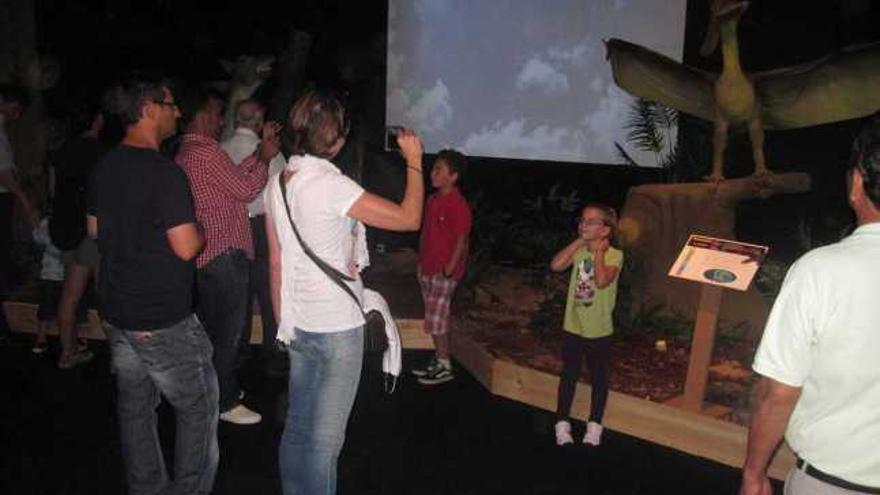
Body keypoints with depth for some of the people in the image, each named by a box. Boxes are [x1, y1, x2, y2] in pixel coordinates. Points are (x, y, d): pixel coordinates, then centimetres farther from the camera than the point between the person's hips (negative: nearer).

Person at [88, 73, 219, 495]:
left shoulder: (105, 167, 5)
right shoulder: (164, 172, -22)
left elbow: (94, 229, 17)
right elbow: (187, 247, -24)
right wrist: (198, 231, -4)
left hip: (116, 312, 8)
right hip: (163, 320, -8)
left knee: (134, 406, 18)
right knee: (198, 408, 7)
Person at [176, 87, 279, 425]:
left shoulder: (187, 151, 14)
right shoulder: (206, 151, -18)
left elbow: (234, 176, 12)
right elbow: (246, 190, -15)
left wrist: (260, 152, 10)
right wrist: (265, 159, -3)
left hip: (205, 253, 10)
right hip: (223, 253, -10)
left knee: (212, 327, 20)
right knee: (227, 329, 0)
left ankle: (217, 389, 33)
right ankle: (226, 402, 12)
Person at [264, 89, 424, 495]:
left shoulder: (277, 183, 4)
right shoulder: (332, 185, -19)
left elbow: (275, 263, 10)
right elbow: (409, 218, -17)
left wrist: (282, 322, 18)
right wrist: (414, 161, -5)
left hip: (298, 325, 8)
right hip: (338, 327, -8)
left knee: (297, 426, 19)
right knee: (325, 438, 5)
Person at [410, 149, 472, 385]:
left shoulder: (458, 204, -17)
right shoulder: (432, 200, 9)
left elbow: (462, 240, -18)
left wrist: (449, 269, -19)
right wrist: (420, 261, 16)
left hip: (443, 271, -8)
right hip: (427, 268, 8)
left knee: (436, 320, -2)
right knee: (434, 317, 15)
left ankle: (445, 367, 11)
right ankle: (438, 359, 28)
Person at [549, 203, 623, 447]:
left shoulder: (614, 255, -13)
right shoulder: (578, 250, 1)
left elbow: (602, 281, -30)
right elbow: (556, 265, -17)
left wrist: (599, 251, -20)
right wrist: (579, 241, -13)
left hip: (599, 329, -3)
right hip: (573, 326, 4)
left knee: (598, 377, 12)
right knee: (569, 375, 12)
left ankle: (594, 426, 27)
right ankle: (562, 424, 24)